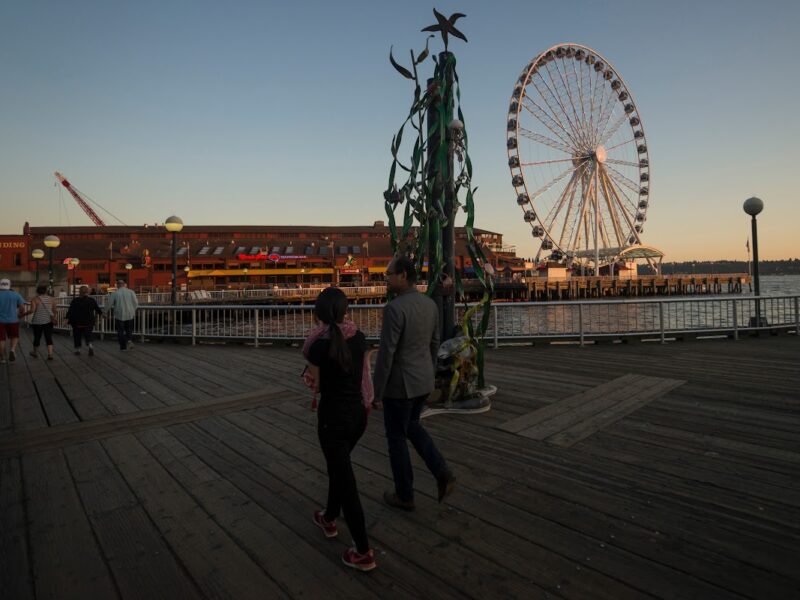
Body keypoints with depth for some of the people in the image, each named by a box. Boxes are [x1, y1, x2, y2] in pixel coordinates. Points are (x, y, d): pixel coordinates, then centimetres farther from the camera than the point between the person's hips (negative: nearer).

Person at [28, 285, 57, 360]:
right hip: (48, 321, 1)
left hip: (37, 321, -1)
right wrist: (53, 318, 16)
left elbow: (32, 310, -15)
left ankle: (35, 352, 33)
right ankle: (50, 354, -11)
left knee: (37, 337, 14)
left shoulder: (35, 299, -6)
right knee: (49, 338, 1)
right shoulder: (51, 299, 2)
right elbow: (54, 310, 3)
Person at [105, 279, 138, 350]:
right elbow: (136, 303, -3)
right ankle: (129, 340, -9)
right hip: (130, 315, 2)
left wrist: (107, 311, 17)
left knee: (120, 331, 9)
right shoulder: (131, 292, -3)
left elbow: (109, 303, -1)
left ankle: (123, 346, 10)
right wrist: (133, 310, 14)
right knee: (129, 330, 16)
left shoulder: (115, 293, -5)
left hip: (119, 315, -1)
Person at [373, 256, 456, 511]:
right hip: (423, 380, 8)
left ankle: (405, 495, 27)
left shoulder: (395, 308, -24)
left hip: (399, 384, -7)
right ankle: (442, 473, 15)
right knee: (411, 426, 28)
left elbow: (385, 354, -23)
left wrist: (376, 392, -13)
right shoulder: (430, 305, 2)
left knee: (396, 438, 12)